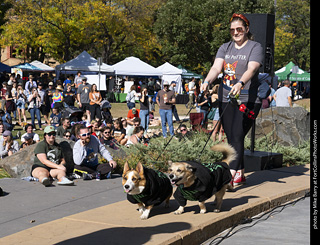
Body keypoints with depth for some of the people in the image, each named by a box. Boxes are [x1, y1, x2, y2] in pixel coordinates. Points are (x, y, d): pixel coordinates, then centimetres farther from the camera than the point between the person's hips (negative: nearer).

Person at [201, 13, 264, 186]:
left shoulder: (255, 47, 0)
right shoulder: (225, 48, 14)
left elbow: (251, 69, -18)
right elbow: (216, 67, -2)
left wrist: (240, 84, -37)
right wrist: (207, 82, -23)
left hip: (248, 100, -5)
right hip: (226, 100, 5)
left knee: (237, 136, -14)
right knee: (231, 139, 7)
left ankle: (231, 175, -15)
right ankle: (240, 175, 17)